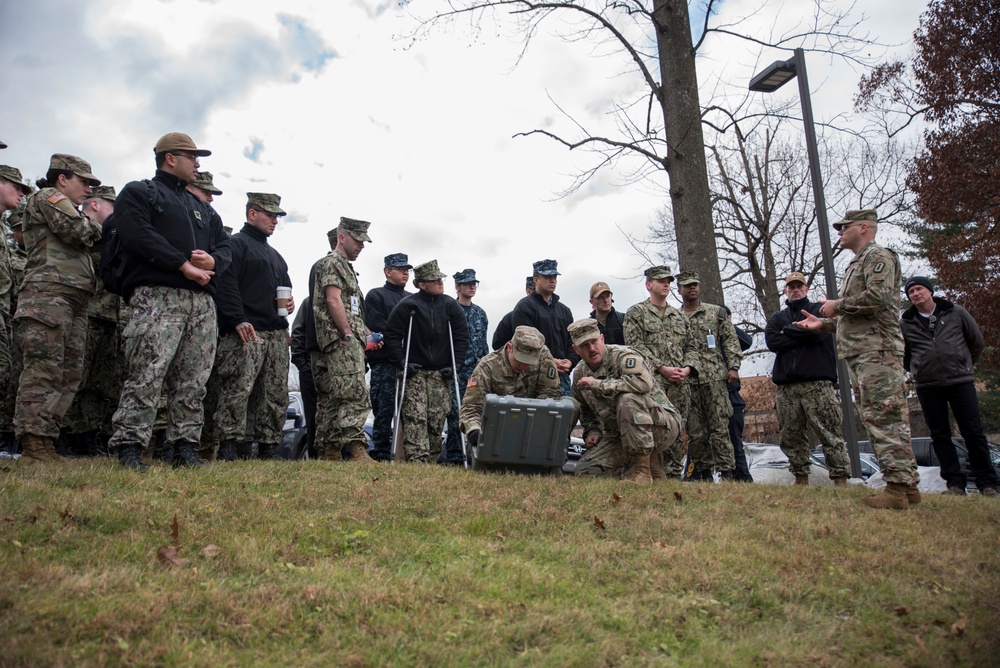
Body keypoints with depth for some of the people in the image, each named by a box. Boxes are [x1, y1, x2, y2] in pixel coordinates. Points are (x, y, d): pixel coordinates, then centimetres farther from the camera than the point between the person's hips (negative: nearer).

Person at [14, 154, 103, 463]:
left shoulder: (67, 209, 33)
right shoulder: (47, 196, 5)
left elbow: (83, 244, 25)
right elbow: (79, 231, -10)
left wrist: (90, 232, 8)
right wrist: (96, 229, 9)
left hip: (74, 300, 9)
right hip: (49, 293, -9)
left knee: (69, 375, 4)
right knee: (45, 369, -14)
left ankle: (45, 442, 6)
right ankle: (33, 444, -15)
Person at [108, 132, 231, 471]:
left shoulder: (203, 208, 30)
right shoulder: (138, 193, 11)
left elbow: (224, 246, 22)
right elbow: (139, 235, -6)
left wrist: (212, 260, -2)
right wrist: (184, 265, -11)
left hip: (202, 300, 6)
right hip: (157, 295, -6)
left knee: (193, 379, 1)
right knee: (147, 375, -13)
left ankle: (184, 445, 5)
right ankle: (129, 446, -8)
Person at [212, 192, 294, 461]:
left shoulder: (275, 255, 28)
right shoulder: (235, 244, 2)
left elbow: (284, 285, 35)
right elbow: (226, 285, -11)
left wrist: (290, 301, 11)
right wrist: (238, 320, -21)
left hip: (277, 334, 8)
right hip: (247, 332, -8)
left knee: (276, 393, 6)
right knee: (238, 389, -15)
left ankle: (269, 446, 12)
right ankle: (228, 445, -9)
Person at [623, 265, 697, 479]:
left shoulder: (680, 316, 24)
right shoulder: (636, 313, 7)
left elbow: (690, 346, 20)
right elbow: (636, 345, -5)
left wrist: (687, 368, -1)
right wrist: (662, 368, -12)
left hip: (680, 383, 5)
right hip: (651, 381, -5)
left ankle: (674, 473, 11)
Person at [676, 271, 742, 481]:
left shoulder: (717, 312, 10)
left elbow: (730, 340, 5)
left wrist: (733, 366, -5)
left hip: (714, 377, -2)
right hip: (686, 380, 2)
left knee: (720, 427, -5)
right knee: (695, 431, 4)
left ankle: (727, 472, 0)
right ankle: (703, 473, 14)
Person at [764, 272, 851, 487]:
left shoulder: (818, 310, 12)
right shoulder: (777, 318, 21)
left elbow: (817, 332, -9)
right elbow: (772, 342, 1)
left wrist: (787, 332, 2)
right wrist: (803, 335, -4)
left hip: (817, 382, -4)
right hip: (786, 385, 4)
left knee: (829, 433, -7)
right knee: (791, 436, 4)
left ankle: (840, 478, -4)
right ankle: (801, 478, 13)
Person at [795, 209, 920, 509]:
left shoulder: (879, 256, -3)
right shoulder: (856, 265, 27)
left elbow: (877, 297, -20)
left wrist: (837, 305, -9)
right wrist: (824, 323, 18)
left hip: (876, 350, -10)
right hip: (859, 353, 10)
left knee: (884, 417, -12)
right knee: (877, 419, 9)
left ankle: (898, 488, -11)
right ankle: (907, 485, 14)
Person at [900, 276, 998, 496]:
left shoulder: (956, 313, 5)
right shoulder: (905, 324, 4)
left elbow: (977, 342, 16)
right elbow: (902, 355, 16)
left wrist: (966, 365, 18)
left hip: (961, 381, -1)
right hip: (927, 387, 1)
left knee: (973, 432, 1)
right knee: (940, 435, 3)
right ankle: (954, 482, 9)